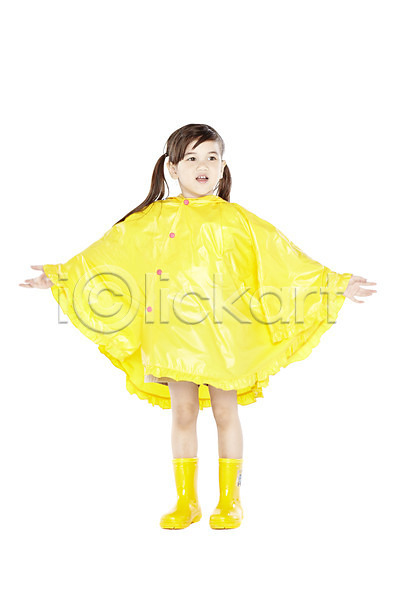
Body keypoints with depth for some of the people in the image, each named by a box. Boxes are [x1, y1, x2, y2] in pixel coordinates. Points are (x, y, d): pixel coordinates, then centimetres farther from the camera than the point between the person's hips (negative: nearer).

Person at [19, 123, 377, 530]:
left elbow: (285, 259, 0)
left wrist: (335, 284, -5)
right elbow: (107, 253, 9)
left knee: (226, 412, 7)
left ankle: (229, 500, 21)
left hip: (223, 334, -1)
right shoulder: (153, 220, 5)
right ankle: (186, 501, 21)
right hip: (174, 333, 2)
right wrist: (61, 277, 7)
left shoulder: (238, 221, 1)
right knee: (182, 413, 9)